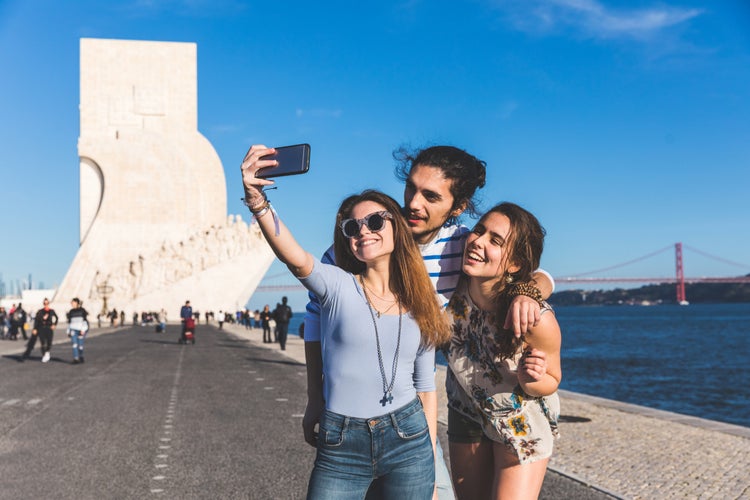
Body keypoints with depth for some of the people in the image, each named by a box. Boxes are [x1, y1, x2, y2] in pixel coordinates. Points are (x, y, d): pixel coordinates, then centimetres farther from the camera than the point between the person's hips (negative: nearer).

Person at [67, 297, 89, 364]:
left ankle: (81, 357, 22)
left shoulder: (82, 310, -4)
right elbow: (69, 322, 16)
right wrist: (68, 331, 14)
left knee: (80, 344, 1)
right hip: (73, 329, 3)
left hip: (81, 330, -3)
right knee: (74, 344, -10)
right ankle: (76, 359, -14)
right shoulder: (71, 312, 11)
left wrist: (83, 330, -17)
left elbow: (84, 320, -10)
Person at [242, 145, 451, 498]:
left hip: (409, 441, 2)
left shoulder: (419, 307, 5)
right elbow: (295, 258, -25)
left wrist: (429, 461, 8)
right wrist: (256, 199, -41)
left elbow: (426, 387, 9)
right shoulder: (338, 286, -3)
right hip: (341, 446, -2)